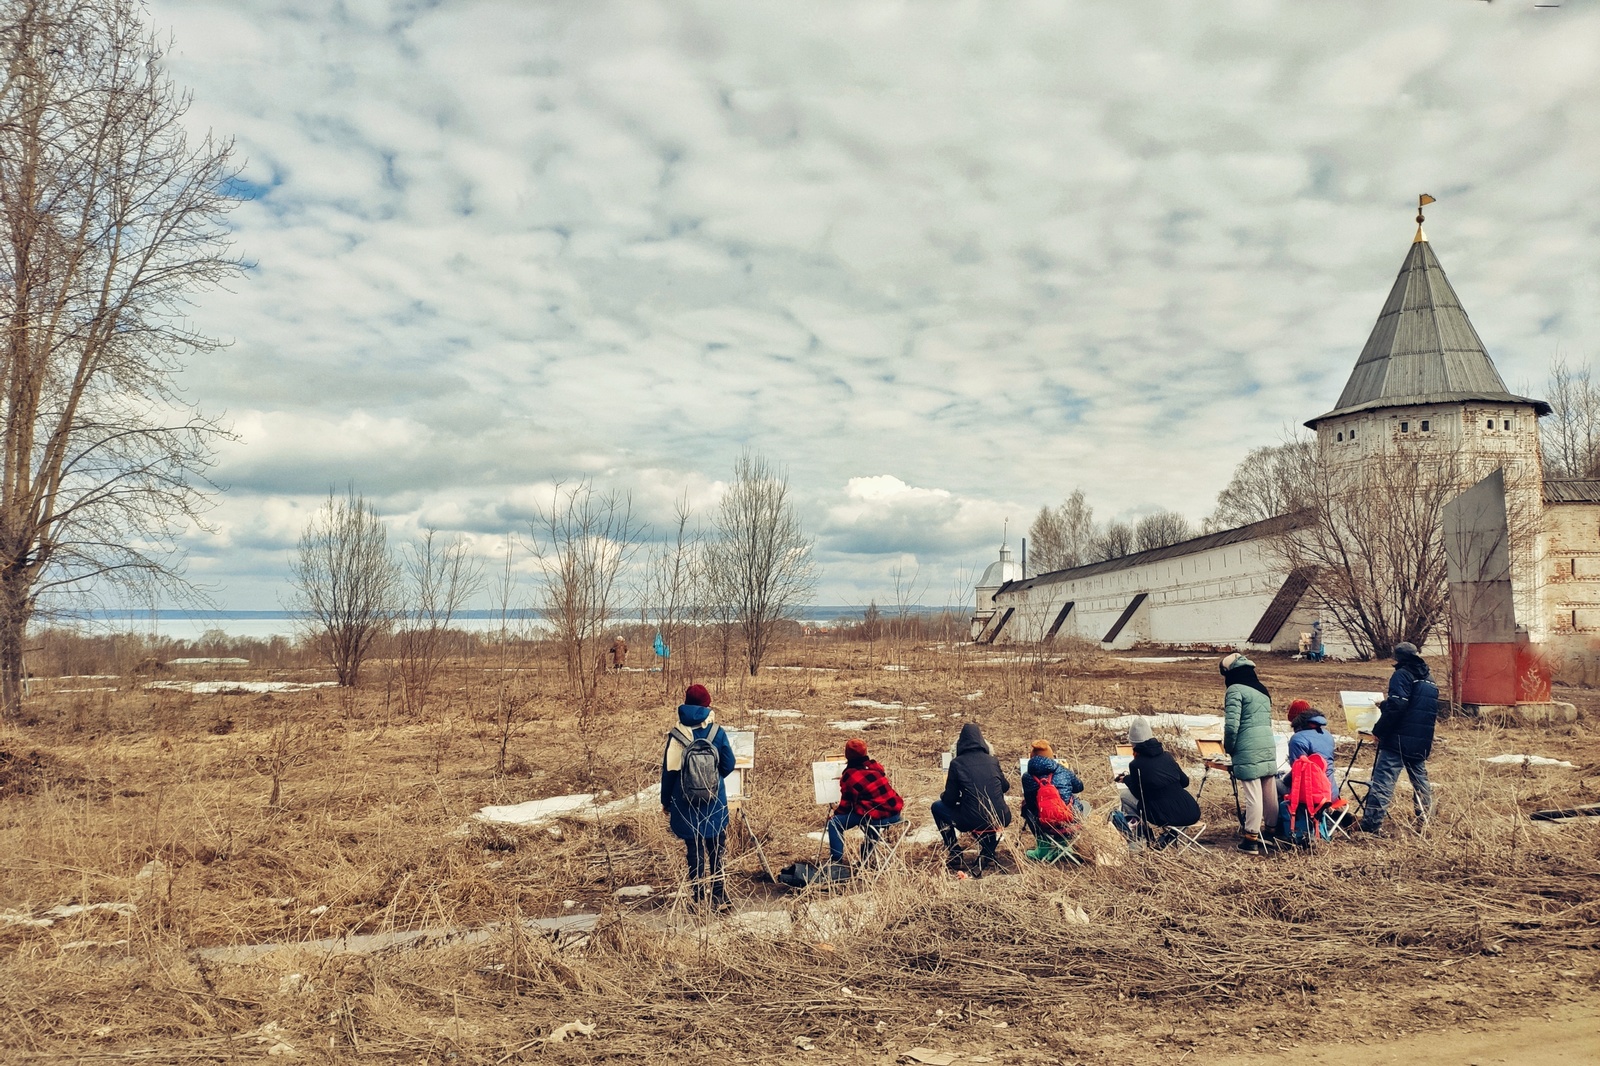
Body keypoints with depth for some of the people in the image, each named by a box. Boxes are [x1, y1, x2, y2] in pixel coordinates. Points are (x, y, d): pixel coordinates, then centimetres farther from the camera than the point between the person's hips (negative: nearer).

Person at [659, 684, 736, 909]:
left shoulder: (676, 734, -8)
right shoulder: (717, 732, -6)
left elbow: (669, 771, -4)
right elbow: (728, 765, 1)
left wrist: (665, 802, 7)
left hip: (686, 802, -1)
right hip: (715, 801, 1)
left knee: (694, 849, 7)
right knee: (716, 848, 12)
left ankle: (700, 898, 10)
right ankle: (719, 896, 13)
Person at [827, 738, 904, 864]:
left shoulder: (848, 776, -5)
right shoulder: (875, 765, 9)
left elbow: (846, 804, 2)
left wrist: (835, 815, 22)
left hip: (877, 818, -6)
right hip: (895, 814, 6)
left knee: (834, 823, 6)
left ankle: (837, 862, 1)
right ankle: (867, 857, 45)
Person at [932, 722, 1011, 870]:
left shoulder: (957, 763, -4)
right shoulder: (993, 761, 7)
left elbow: (950, 799, 0)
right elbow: (1005, 787, 22)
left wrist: (943, 795, 23)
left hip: (973, 823, -3)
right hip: (1000, 820, 3)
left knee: (937, 807, 21)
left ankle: (955, 856, 17)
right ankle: (987, 854, 29)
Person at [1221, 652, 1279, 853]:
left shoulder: (1235, 690, -8)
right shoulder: (1262, 690, 17)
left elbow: (1232, 725, -15)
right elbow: (1267, 720, 19)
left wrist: (1228, 747, 2)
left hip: (1248, 750, -8)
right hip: (1269, 745, 8)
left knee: (1252, 794, -4)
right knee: (1270, 792, 14)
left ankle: (1251, 839, 0)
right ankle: (1272, 830, 24)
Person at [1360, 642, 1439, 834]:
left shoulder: (1402, 675, -8)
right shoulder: (1429, 679, 18)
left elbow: (1396, 707, -19)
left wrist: (1378, 730, -11)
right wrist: (1384, 705, 30)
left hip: (1398, 740, -8)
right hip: (1421, 743, 8)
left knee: (1383, 780, -11)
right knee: (1420, 778, 23)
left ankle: (1371, 823, -18)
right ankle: (1425, 817, 32)